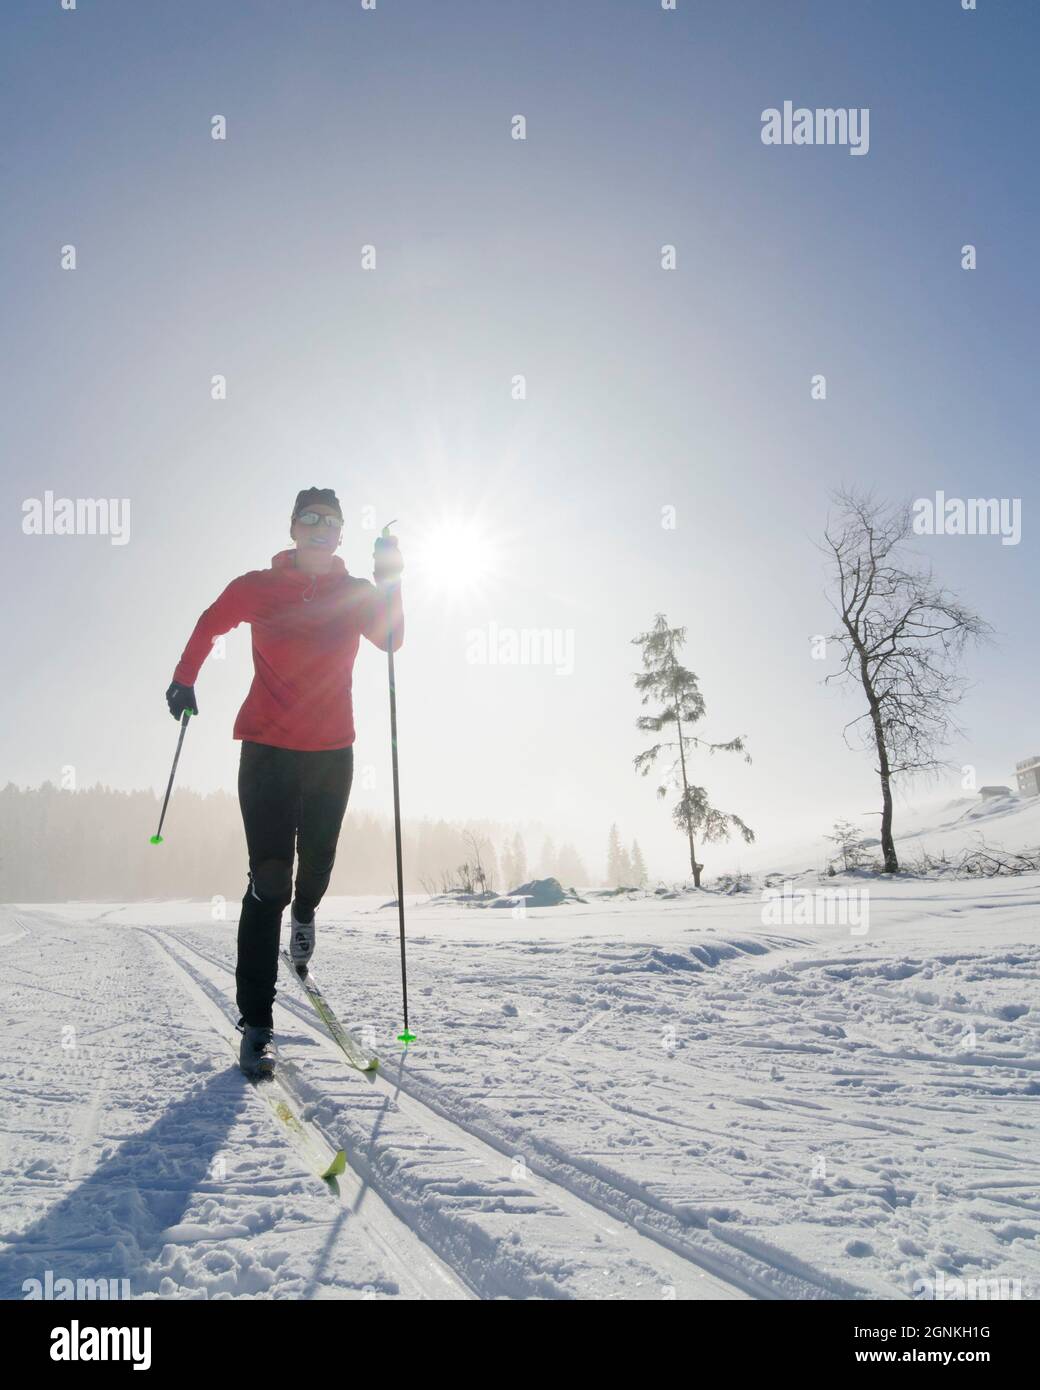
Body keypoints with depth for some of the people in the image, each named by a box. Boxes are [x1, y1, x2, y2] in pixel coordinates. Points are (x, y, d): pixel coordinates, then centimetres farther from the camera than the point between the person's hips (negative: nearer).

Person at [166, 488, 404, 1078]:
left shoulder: (356, 595, 6)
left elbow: (390, 639, -9)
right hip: (268, 749, -2)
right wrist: (184, 680, 15)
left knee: (316, 863, 10)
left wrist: (390, 578, -19)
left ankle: (304, 915, 49)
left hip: (332, 752, 3)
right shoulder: (257, 588, 3)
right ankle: (256, 1024, -3)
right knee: (269, 881, -9)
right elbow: (210, 625, 18)